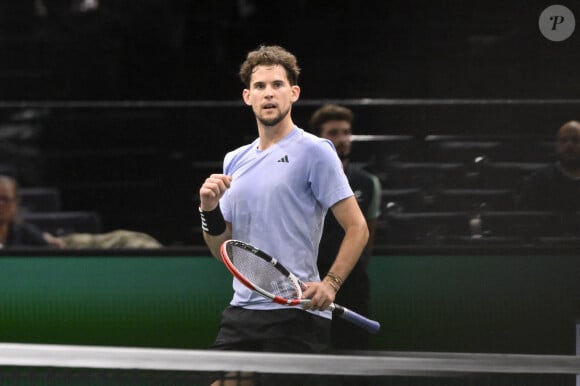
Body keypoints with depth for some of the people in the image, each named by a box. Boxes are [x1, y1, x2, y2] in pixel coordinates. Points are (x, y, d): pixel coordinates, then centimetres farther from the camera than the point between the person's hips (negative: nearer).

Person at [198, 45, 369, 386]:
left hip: (296, 314, -6)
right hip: (242, 311, 6)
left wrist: (330, 283, -19)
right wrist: (209, 210, 0)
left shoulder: (314, 151, -3)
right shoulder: (235, 160, 16)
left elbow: (357, 227, -7)